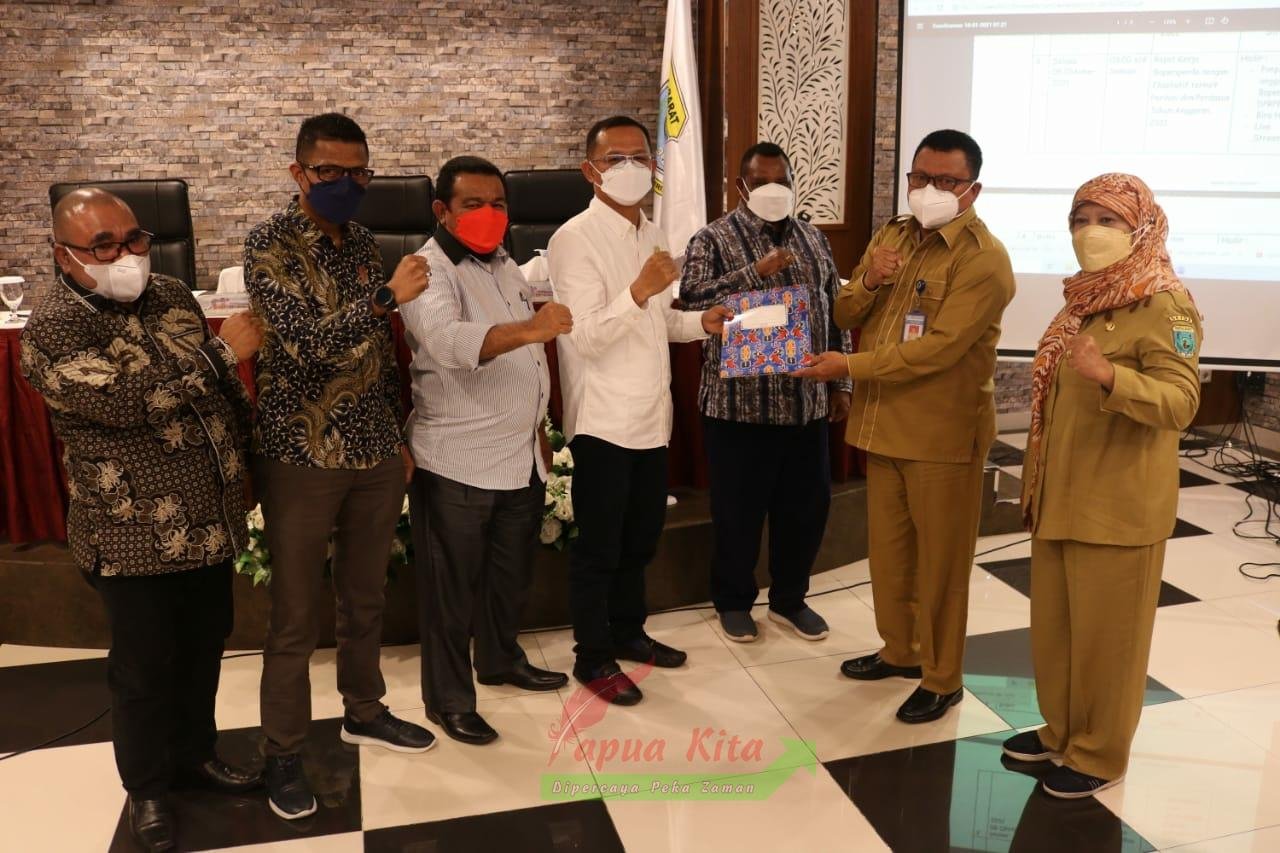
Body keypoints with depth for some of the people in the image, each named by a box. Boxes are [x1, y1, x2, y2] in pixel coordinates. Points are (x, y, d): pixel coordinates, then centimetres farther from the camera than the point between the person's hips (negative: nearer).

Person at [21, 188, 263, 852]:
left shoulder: (170, 295, 4)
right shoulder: (53, 329, -16)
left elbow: (222, 385, 14)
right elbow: (127, 400, -29)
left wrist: (243, 453, 13)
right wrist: (221, 350, -22)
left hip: (210, 519, 6)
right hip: (136, 535, -6)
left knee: (205, 645, 19)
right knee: (146, 668, 10)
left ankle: (195, 753, 41)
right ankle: (147, 787, 32)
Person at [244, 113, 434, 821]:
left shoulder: (363, 244, 8)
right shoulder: (270, 244, -10)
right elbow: (306, 341, -24)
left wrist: (398, 437, 15)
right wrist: (388, 295, -21)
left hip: (375, 454, 6)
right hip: (302, 458, -5)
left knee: (365, 599, 18)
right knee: (295, 618, 6)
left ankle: (363, 712, 38)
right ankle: (283, 753, 23)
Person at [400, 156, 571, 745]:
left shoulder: (505, 266, 13)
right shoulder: (430, 271, -15)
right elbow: (447, 339, -37)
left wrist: (538, 428, 20)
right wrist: (528, 329, -51)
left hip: (522, 455, 8)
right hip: (457, 463, -8)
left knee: (511, 572, 21)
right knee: (452, 587, 4)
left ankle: (500, 659, 40)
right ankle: (447, 698, 18)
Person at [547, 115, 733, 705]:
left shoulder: (650, 233, 11)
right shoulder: (575, 240, -14)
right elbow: (587, 337, -21)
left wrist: (702, 322, 3)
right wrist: (640, 291, -34)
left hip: (649, 414, 8)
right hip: (603, 419, -8)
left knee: (640, 536, 19)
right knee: (598, 546, 6)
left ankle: (627, 632, 37)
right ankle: (593, 656, 21)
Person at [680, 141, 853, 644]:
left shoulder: (813, 239, 12)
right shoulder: (713, 239, -4)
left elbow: (836, 314, 14)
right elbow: (692, 298, -20)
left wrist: (840, 384, 11)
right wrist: (757, 271, -26)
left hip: (806, 402, 5)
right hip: (740, 404, -5)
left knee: (806, 506, 12)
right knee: (739, 510, 7)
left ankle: (789, 599, 32)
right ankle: (733, 601, 27)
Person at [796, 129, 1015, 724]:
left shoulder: (983, 258, -14)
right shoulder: (892, 236, 10)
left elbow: (939, 347, -23)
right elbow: (845, 315, 11)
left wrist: (850, 367, -22)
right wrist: (867, 282, -11)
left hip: (942, 433, -7)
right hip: (882, 424, 7)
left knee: (940, 556, 5)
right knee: (887, 546, 17)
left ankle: (942, 678, 20)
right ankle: (900, 649, 36)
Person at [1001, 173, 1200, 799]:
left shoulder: (1164, 305, -14)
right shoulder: (1084, 298, 11)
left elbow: (1180, 402, -24)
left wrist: (1108, 375, -41)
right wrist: (1036, 485, 19)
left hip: (1118, 506, -8)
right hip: (1059, 498, 8)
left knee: (1105, 634, 6)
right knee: (1053, 624, 17)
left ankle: (1100, 754, 23)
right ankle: (1060, 729, 35)